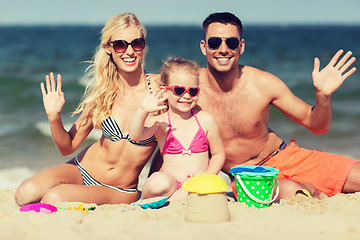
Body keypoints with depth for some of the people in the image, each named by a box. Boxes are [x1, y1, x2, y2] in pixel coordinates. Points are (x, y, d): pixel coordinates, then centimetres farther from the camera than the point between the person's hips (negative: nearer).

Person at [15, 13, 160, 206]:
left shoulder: (160, 86, -12)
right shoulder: (103, 92, -3)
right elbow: (68, 147, 1)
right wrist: (54, 117, -16)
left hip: (120, 191, -3)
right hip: (81, 170, 3)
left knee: (53, 199, -28)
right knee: (25, 194, -24)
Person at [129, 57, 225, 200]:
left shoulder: (206, 120, 6)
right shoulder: (160, 122, 1)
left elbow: (219, 154, 15)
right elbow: (135, 136, -18)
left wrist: (208, 174, -4)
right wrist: (143, 111, -34)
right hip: (171, 183, -1)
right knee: (159, 181, -38)